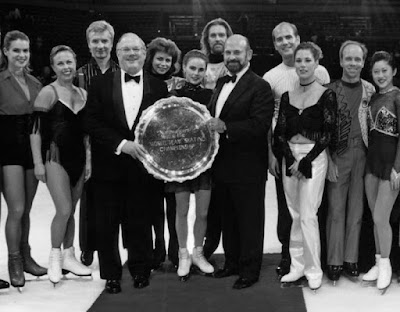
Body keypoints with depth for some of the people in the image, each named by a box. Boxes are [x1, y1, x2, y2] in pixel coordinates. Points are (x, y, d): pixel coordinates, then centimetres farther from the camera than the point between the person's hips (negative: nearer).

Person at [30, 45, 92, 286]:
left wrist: (88, 160, 10)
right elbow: (36, 130, -8)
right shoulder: (48, 93, -7)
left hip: (78, 158, 5)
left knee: (71, 212, 11)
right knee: (64, 210, -11)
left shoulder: (83, 94, 10)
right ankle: (55, 257, 8)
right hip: (55, 156, -5)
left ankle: (69, 257, 23)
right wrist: (38, 163, -12)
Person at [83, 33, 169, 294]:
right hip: (109, 168, 0)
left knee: (140, 223, 8)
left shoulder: (159, 87, 7)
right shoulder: (101, 84, 3)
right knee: (107, 225, 6)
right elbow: (91, 122, -5)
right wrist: (122, 144, -15)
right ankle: (111, 275, 20)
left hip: (143, 167, 0)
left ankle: (140, 270, 25)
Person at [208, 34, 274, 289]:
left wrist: (225, 127, -28)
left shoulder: (260, 87, -12)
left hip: (247, 169, -8)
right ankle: (232, 262, 33)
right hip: (222, 165, 8)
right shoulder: (221, 84, 14)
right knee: (228, 218, 19)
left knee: (249, 220, 4)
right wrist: (210, 126, 3)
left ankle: (250, 270, 16)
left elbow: (260, 125, -23)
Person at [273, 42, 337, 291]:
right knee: (295, 214, 8)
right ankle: (297, 266, 17)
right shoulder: (287, 95, 9)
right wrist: (290, 158, -9)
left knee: (308, 215, -7)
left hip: (314, 157, -4)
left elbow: (328, 133, -6)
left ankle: (314, 270, 5)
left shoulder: (326, 94, -3)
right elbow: (280, 132, 6)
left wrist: (306, 161, -11)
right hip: (290, 156, 4)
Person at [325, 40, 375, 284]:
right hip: (337, 154, -2)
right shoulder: (330, 91, -1)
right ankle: (335, 261, 9)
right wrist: (329, 159, -9)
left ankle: (351, 259, 18)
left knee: (356, 209, 8)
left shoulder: (370, 90, 6)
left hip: (362, 154, 2)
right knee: (336, 209, 2)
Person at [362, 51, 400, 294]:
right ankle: (379, 263, 22)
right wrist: (367, 159, 8)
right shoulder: (373, 98, 10)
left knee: (380, 217, -4)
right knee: (376, 216, 10)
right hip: (372, 158, 6)